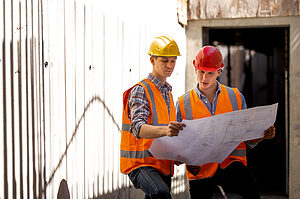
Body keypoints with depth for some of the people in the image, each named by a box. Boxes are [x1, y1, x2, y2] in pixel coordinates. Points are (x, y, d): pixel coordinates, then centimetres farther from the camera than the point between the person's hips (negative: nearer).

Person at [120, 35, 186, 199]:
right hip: (140, 163, -8)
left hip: (163, 164, 8)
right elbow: (137, 128, -25)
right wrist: (165, 130, -44)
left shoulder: (168, 92, 18)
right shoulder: (140, 90, -8)